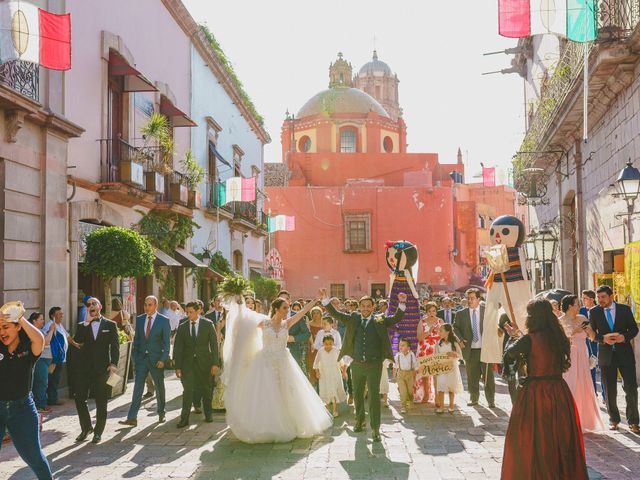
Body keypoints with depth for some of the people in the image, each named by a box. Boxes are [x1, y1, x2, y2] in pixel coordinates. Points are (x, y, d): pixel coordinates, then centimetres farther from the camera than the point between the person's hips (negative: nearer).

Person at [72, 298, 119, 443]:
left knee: (101, 403, 3)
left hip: (102, 368, -2)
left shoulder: (110, 325, 6)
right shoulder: (82, 326, 11)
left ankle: (98, 432, 16)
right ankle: (86, 428, 22)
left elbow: (115, 346, 1)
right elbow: (77, 340, -8)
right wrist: (87, 322, -11)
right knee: (80, 399, 2)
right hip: (84, 368, 2)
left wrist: (113, 363, -12)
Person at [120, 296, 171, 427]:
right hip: (141, 357, 3)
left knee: (159, 387, 10)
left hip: (156, 358, -2)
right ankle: (132, 418, -6)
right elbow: (136, 339, 12)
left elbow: (166, 342, -6)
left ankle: (161, 414, 27)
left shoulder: (164, 321, -5)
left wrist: (163, 359, -12)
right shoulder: (139, 319, 6)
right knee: (137, 387, -4)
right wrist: (134, 356, 5)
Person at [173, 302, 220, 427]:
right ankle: (184, 418, -4)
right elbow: (178, 347, 5)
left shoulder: (208, 324, -2)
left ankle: (208, 414, 28)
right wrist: (177, 366, -1)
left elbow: (214, 344, -3)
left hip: (204, 362, -1)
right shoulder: (182, 327, 4)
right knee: (187, 390, -9)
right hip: (188, 362, 1)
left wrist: (215, 363, -8)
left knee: (207, 390, 10)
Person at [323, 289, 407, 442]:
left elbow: (397, 318, -7)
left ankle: (375, 429, 0)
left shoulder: (380, 320, 2)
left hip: (374, 365, -3)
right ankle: (360, 421, 37)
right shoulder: (353, 318, 7)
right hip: (357, 365, 3)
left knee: (374, 396, -5)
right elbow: (335, 314, 3)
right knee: (358, 395, 17)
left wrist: (402, 303, -24)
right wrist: (325, 299, -10)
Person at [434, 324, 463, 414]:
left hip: (452, 367, -1)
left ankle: (451, 406, 21)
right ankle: (441, 407, 2)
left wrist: (454, 354, -23)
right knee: (441, 387, -4)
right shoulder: (438, 344, 3)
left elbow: (460, 355, -4)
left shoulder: (454, 343, -3)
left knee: (451, 388, 8)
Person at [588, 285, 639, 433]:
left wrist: (624, 336, -16)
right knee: (610, 390, 9)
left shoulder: (625, 309, 0)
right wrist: (603, 338, -17)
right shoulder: (594, 312, 1)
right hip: (606, 354, 1)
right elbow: (591, 333, 2)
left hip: (624, 353, 0)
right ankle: (613, 419, 25)